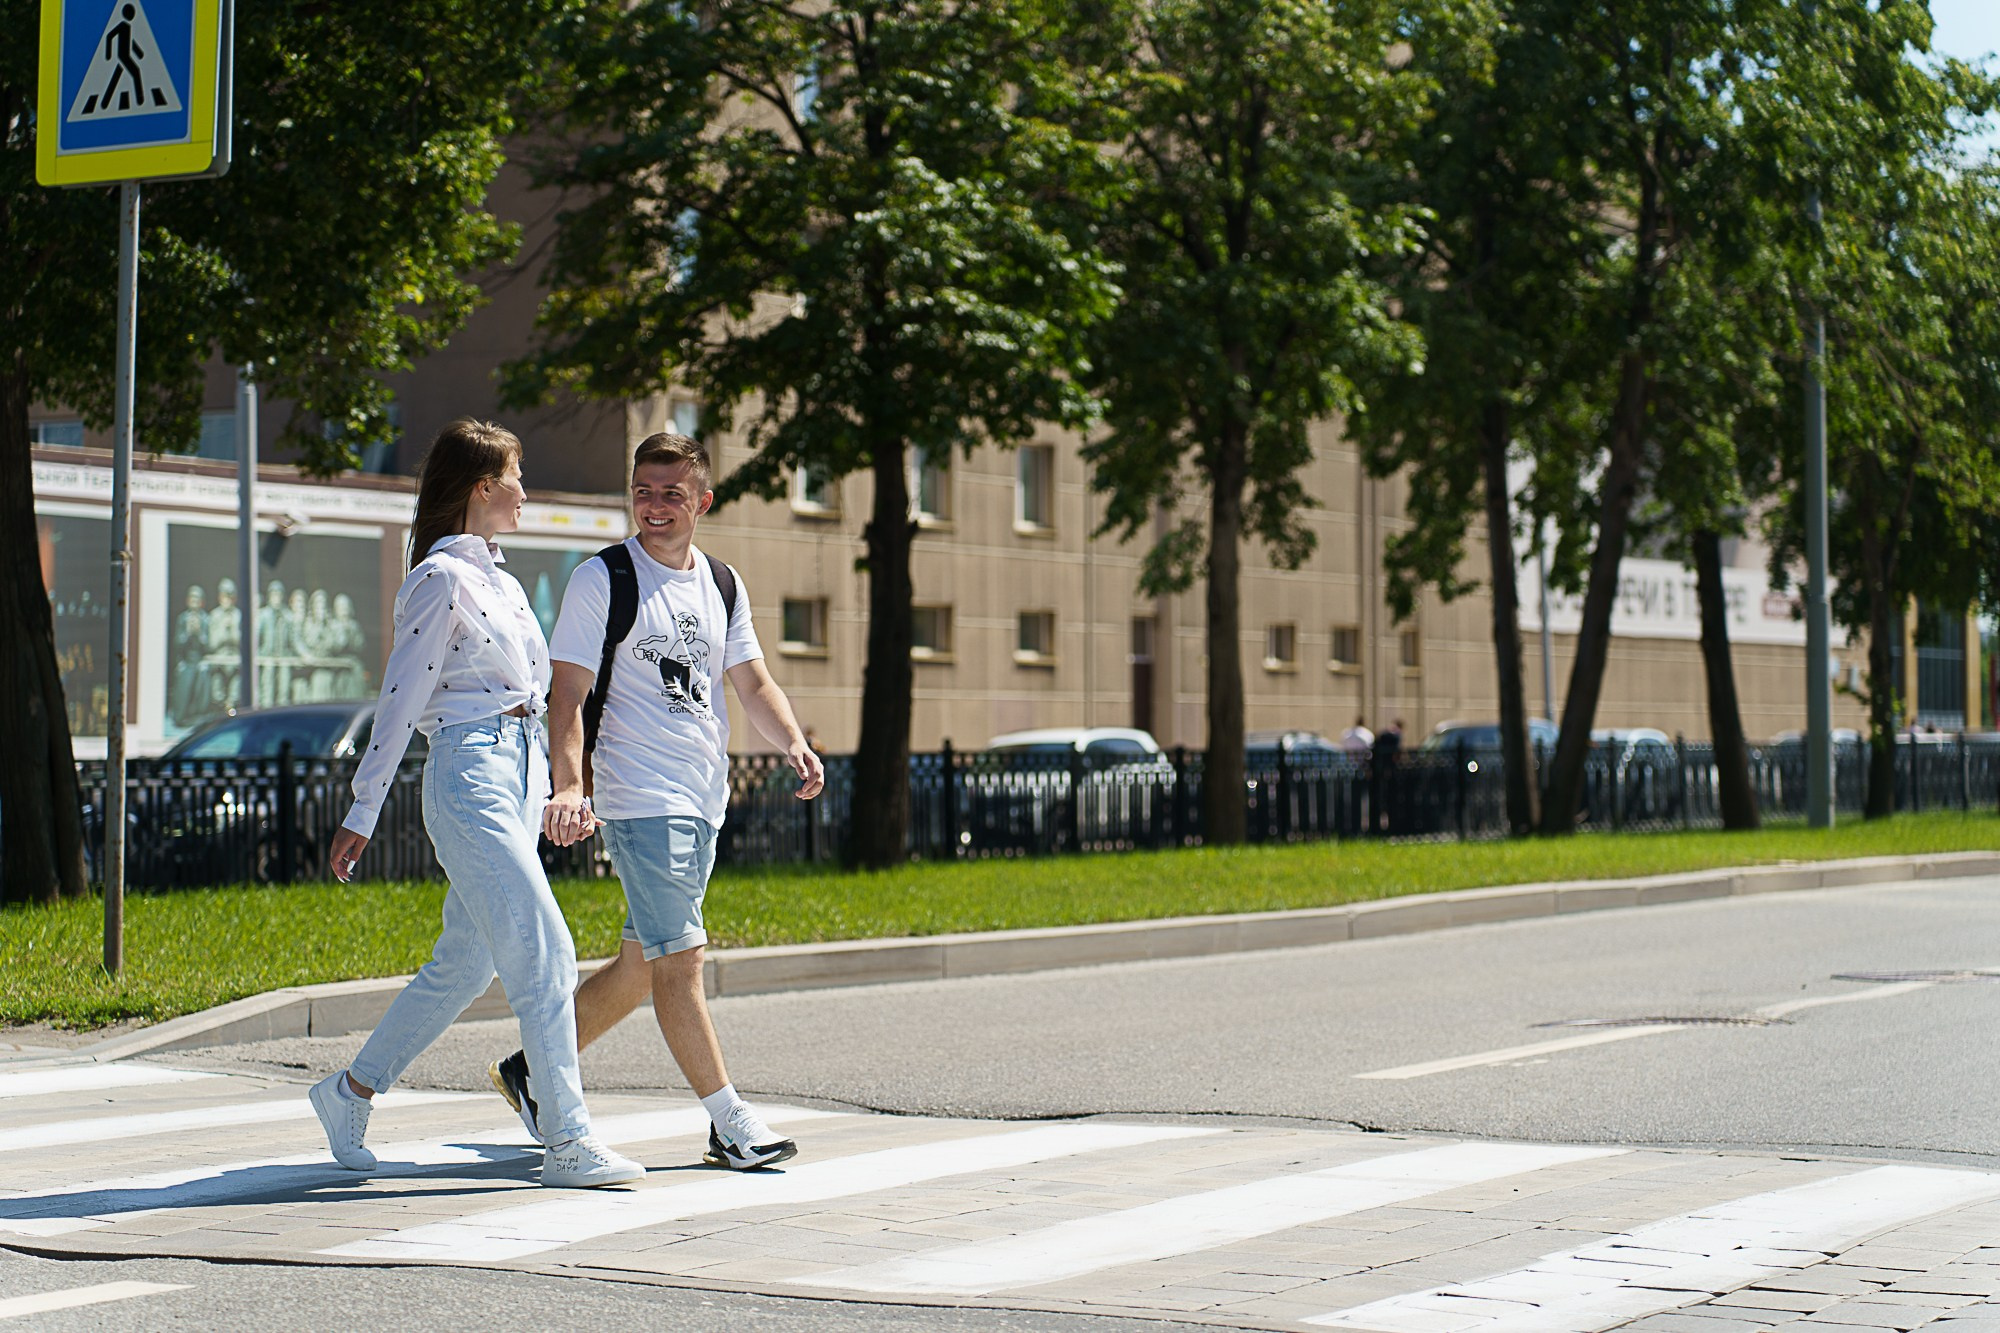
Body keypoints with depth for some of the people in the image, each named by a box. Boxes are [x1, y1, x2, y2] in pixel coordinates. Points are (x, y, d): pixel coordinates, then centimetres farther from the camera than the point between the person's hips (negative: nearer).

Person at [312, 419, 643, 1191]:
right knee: (543, 957, -12)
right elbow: (401, 700, -11)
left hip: (520, 774, 9)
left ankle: (351, 1091, 25)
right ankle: (566, 1141, -9)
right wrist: (362, 815, -11)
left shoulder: (496, 578, 18)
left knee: (465, 963, 13)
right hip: (469, 775, -9)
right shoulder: (442, 578, -9)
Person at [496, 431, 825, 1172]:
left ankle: (533, 1069, 25)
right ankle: (729, 1123, -8)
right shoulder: (602, 578, -5)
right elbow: (567, 694, -10)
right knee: (679, 958, -11)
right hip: (638, 798, -7)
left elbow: (751, 681, 18)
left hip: (703, 802, 7)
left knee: (644, 962, 11)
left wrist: (794, 745, -1)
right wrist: (566, 786, -23)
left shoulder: (723, 585, 13)